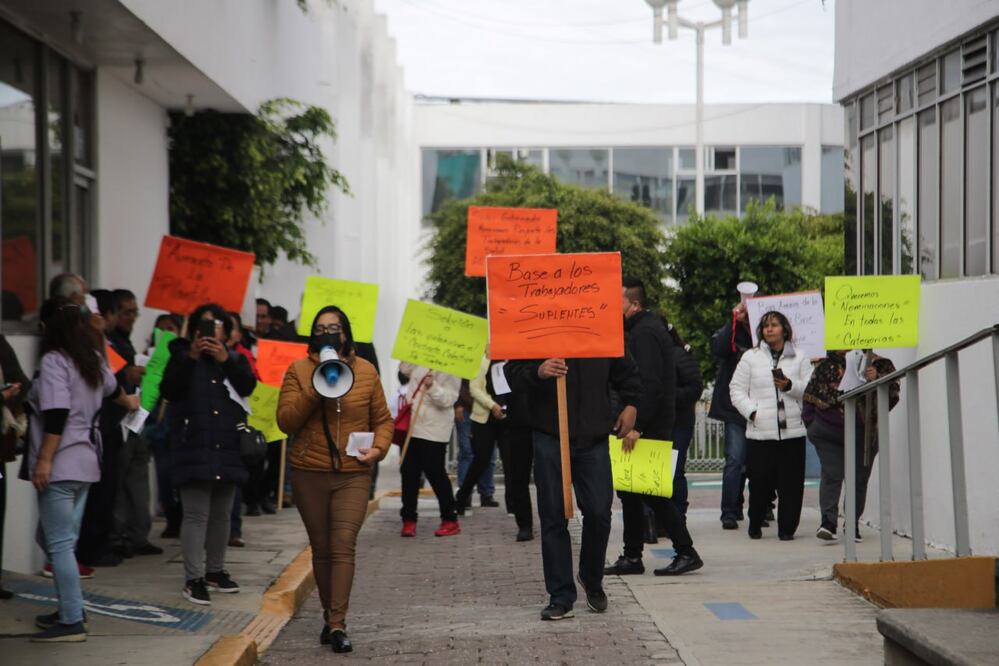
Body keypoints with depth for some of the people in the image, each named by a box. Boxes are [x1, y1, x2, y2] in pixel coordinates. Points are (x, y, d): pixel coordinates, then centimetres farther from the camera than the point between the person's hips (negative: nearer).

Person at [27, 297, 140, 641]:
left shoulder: (54, 361, -13)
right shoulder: (93, 359, 14)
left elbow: (57, 414, -22)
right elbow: (111, 386, 36)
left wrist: (44, 460, -22)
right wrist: (128, 402, 57)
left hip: (61, 463, -9)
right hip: (84, 460, 9)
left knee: (59, 544, -8)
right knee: (60, 540, 16)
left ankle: (72, 621, -9)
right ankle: (68, 610, 19)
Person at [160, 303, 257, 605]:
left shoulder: (235, 359, 13)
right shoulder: (183, 357, 5)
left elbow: (247, 386, -5)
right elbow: (168, 390, -9)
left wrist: (224, 360, -17)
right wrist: (192, 358, -18)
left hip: (227, 447, 4)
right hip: (194, 447, -4)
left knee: (221, 513, 12)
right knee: (196, 514, -9)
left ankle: (216, 570, 24)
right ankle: (193, 578, -10)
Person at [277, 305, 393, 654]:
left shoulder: (366, 371, 6)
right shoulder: (298, 370, 3)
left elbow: (383, 419, 13)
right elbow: (286, 421, -4)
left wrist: (378, 448, -5)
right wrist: (314, 393, -15)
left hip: (353, 475, -1)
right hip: (310, 474, 1)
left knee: (344, 546, -13)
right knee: (321, 549, 9)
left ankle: (337, 625, -15)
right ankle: (330, 617, 22)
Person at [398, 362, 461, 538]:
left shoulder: (451, 371, -9)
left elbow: (448, 399, -16)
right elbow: (404, 368, 28)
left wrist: (433, 386, -30)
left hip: (434, 432, -7)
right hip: (412, 426, 7)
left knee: (435, 474, -3)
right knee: (409, 473, 6)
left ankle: (450, 520, 9)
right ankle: (409, 520, 13)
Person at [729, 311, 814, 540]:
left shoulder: (799, 358, 11)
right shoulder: (750, 358, 10)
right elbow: (737, 390, 7)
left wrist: (790, 386, -12)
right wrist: (752, 411, -6)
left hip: (792, 429, 1)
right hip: (760, 430, 0)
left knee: (791, 481, -2)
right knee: (760, 480, -2)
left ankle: (787, 527, 7)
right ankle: (755, 524, 16)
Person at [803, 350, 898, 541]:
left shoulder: (876, 365, 1)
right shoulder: (825, 367, 9)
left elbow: (893, 390, -7)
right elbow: (810, 396, 12)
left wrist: (877, 379, -25)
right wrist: (812, 425, 3)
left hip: (862, 434, 0)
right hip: (828, 434, 0)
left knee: (859, 479, 4)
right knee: (831, 475, -12)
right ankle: (828, 521, -18)